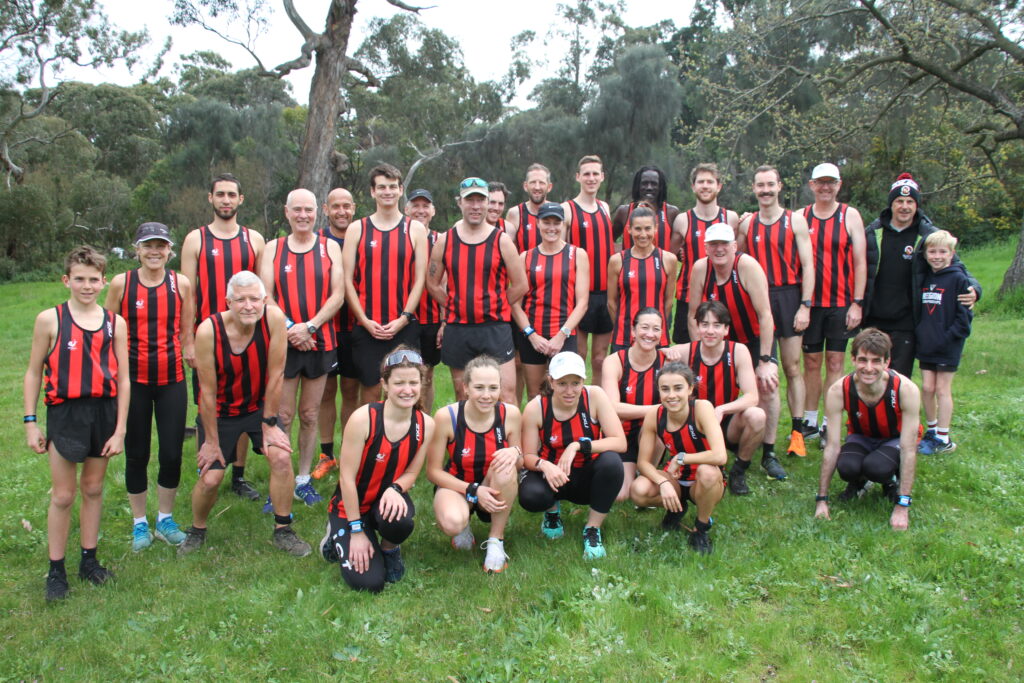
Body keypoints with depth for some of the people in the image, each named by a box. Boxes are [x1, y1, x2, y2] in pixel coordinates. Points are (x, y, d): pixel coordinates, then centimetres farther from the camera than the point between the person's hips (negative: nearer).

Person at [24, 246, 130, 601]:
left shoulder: (115, 323, 0)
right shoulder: (50, 320, -4)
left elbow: (123, 380, 1)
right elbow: (33, 372, 2)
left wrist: (120, 429, -1)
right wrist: (30, 422, -2)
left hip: (104, 412, 2)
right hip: (65, 413, -2)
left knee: (93, 489, 14)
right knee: (62, 496, 5)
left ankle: (89, 560, 28)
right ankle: (56, 570, 18)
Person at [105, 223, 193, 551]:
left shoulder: (181, 283, 1)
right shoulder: (121, 283, -2)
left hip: (172, 379, 1)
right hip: (133, 379, -1)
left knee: (172, 452, 4)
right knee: (136, 453, 9)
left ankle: (165, 519, 25)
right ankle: (139, 522, 26)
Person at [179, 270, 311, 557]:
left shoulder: (274, 319, -24)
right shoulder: (208, 331, -26)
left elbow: (276, 375, -16)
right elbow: (208, 391, -18)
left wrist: (269, 424, -11)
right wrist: (212, 440, -11)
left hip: (259, 405, 1)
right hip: (220, 411, -1)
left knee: (282, 458, -16)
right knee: (210, 478, -5)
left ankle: (283, 531, 5)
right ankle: (197, 530, 27)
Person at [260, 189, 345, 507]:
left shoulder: (329, 247, 5)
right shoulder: (273, 248, 7)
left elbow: (337, 296, -2)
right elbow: (266, 296, 0)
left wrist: (309, 326, -14)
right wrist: (289, 329, -14)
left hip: (320, 341, 1)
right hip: (282, 343, 0)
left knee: (310, 415, 9)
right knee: (282, 416, 0)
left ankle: (304, 480, 21)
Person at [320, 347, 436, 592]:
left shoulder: (425, 425, -11)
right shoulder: (363, 418, -24)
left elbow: (411, 473, -1)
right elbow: (347, 477, -18)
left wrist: (395, 489, -26)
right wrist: (356, 531, -16)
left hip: (387, 498, 3)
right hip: (352, 506, -2)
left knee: (400, 521, -35)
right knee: (369, 583, -14)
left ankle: (389, 549, 4)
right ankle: (339, 537, 18)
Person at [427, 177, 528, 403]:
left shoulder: (502, 241, -1)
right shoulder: (445, 241, 4)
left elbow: (520, 285, 3)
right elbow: (432, 283, 12)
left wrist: (494, 308, 6)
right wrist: (456, 307, 8)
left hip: (495, 328, -2)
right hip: (457, 330, 2)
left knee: (506, 394, -6)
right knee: (462, 396, 13)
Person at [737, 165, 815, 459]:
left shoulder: (795, 220, 1)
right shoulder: (746, 223, 9)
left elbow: (807, 265, -1)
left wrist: (805, 306, -8)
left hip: (788, 297, -2)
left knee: (792, 368, 2)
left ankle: (797, 431, 10)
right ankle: (766, 438, 10)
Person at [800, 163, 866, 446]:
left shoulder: (850, 215, 2)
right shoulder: (800, 217, 6)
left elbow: (860, 262, 0)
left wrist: (857, 303, -7)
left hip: (841, 303, -2)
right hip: (809, 302, 2)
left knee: (835, 363, 2)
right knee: (811, 362, 7)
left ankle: (830, 425, 9)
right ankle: (810, 422, 17)